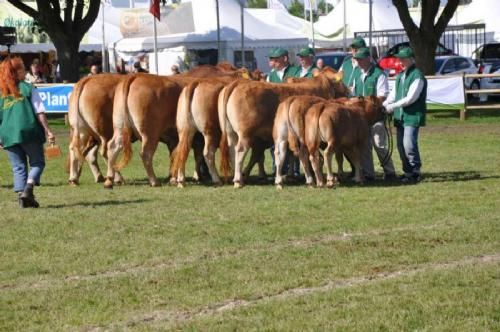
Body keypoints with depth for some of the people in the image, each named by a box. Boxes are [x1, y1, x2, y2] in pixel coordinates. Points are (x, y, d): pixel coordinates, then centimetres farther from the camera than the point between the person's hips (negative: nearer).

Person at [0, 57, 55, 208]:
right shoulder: (27, 88, 0)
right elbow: (39, 111, -3)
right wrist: (47, 130, 0)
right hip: (29, 132, -3)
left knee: (18, 167, 11)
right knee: (37, 163, 8)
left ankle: (21, 194, 0)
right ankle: (28, 188, -13)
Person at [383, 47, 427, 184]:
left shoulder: (417, 76, -11)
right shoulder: (400, 76, 16)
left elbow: (410, 98, -16)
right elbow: (393, 94, 17)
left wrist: (392, 106, -13)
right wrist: (384, 105, -1)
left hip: (413, 116, -8)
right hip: (400, 116, 8)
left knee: (409, 144, -14)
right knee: (401, 145, 9)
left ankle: (415, 173, -5)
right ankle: (408, 172, 18)